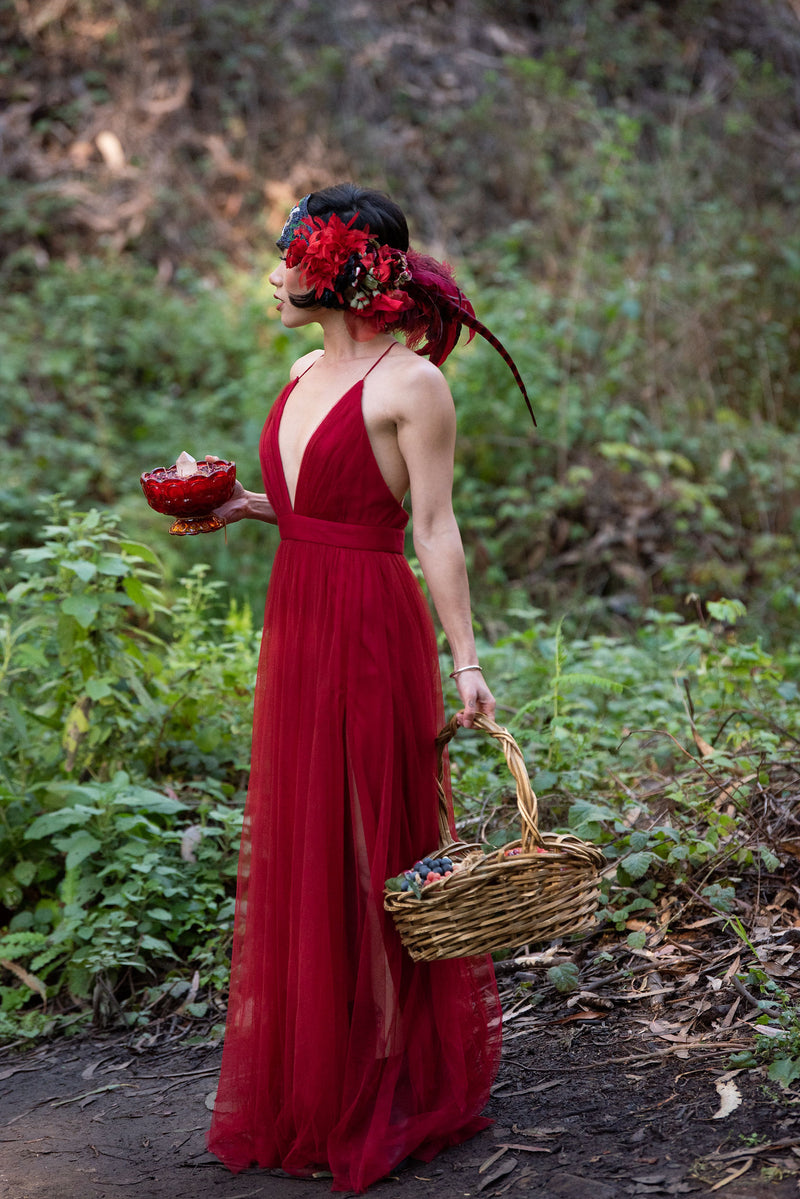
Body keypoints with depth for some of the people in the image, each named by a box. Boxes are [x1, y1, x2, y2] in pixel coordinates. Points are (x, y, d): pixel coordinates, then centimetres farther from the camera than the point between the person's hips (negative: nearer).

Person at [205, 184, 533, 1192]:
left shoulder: (410, 384, -11)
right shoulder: (306, 374, 13)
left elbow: (434, 530, -14)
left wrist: (467, 661, -18)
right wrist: (245, 504, 8)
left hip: (372, 630, -8)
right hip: (295, 618, 8)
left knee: (369, 851, 0)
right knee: (295, 848, 13)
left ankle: (386, 1090, 15)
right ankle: (308, 1080, 27)